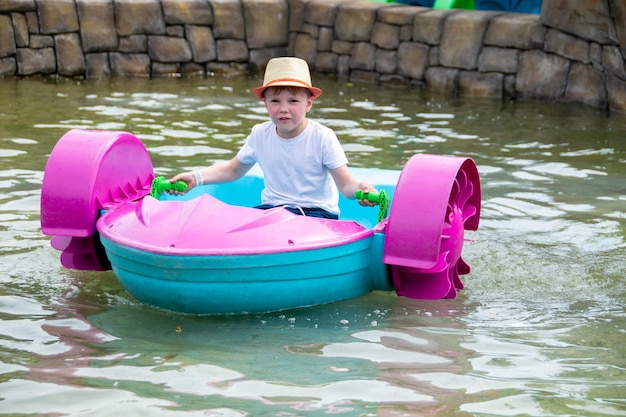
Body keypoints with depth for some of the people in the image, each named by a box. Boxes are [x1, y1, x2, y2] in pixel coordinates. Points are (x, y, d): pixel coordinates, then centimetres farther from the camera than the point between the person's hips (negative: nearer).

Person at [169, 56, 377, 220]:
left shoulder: (322, 137, -11)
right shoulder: (260, 135, 2)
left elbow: (345, 183, -13)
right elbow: (233, 169, 18)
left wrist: (360, 188, -37)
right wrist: (196, 177, 5)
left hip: (317, 211, -4)